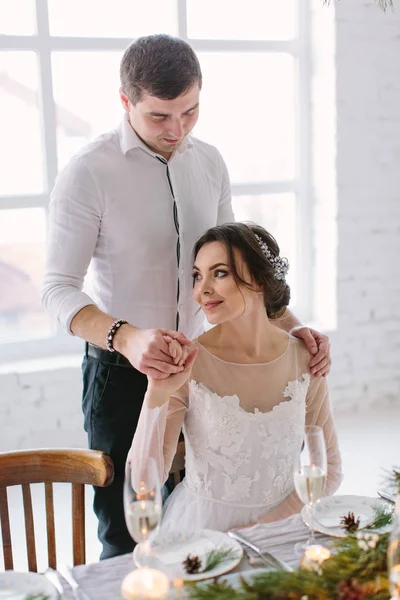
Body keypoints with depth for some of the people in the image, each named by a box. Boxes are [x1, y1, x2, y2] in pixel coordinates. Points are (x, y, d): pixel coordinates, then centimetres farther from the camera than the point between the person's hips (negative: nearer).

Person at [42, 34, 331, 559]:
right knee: (126, 539, 7)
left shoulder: (209, 163, 2)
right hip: (121, 373, -5)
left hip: (195, 365, 5)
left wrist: (292, 327, -7)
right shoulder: (88, 173, -16)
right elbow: (58, 288, -20)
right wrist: (126, 337, -38)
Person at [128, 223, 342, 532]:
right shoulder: (186, 364, -10)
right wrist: (157, 394, -24)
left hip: (278, 526, 2)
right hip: (199, 528, -1)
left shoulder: (305, 359, -3)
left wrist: (268, 525, -7)